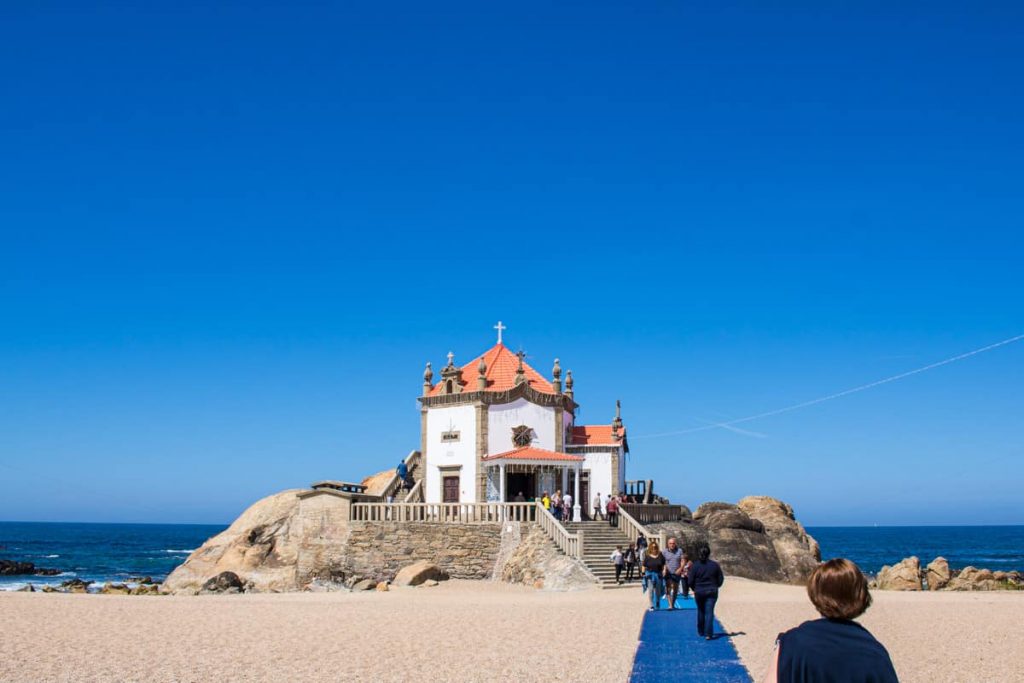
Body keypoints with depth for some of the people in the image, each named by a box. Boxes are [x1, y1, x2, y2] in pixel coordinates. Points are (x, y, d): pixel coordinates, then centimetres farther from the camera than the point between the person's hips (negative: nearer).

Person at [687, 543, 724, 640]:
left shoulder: (695, 565, -8)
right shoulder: (715, 565, -5)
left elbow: (690, 581, -6)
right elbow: (721, 579, 2)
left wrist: (694, 589, 13)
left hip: (699, 592, 0)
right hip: (712, 592, 0)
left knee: (701, 612, 17)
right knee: (709, 612, -2)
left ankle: (701, 632, 29)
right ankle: (708, 634, -12)